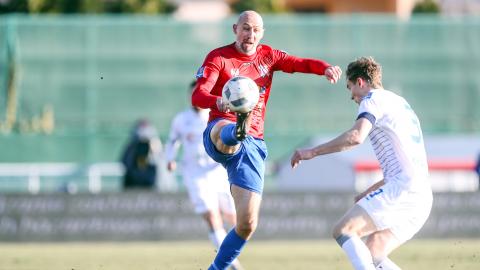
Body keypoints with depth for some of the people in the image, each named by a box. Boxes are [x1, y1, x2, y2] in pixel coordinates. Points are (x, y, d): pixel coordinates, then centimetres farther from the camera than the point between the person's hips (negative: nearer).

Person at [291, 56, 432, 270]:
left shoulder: (373, 99, 0)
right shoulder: (399, 103, 29)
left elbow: (356, 136, -21)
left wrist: (313, 152, -15)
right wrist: (370, 191, 35)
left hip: (402, 189, -9)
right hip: (422, 198, 9)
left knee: (343, 230, -12)